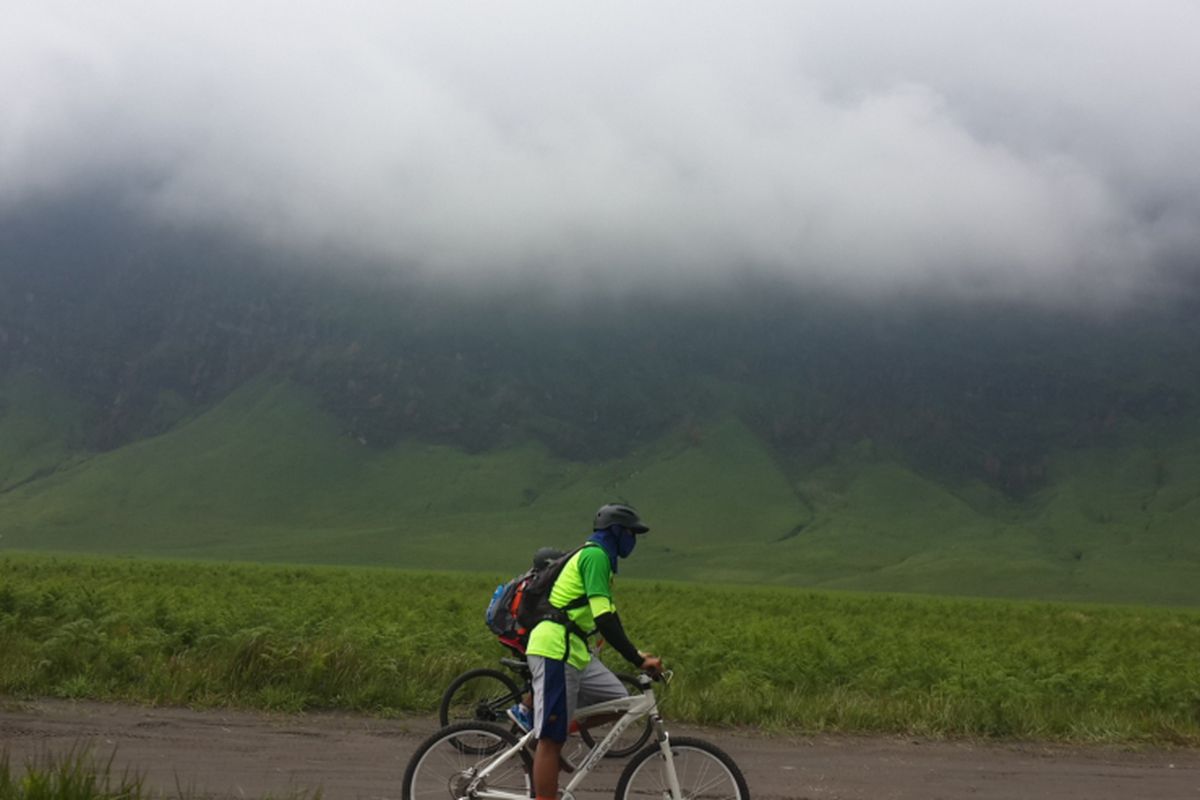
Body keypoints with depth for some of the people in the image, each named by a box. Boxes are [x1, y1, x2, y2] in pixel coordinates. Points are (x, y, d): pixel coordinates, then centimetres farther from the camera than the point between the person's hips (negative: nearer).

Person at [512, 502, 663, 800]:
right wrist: (639, 661, -21)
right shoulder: (596, 556, -12)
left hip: (573, 649, 10)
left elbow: (609, 616, 25)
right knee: (552, 739, -6)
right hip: (555, 648, -10)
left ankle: (532, 716, 12)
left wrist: (639, 654, 20)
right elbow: (604, 620, -21)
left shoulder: (599, 557, 20)